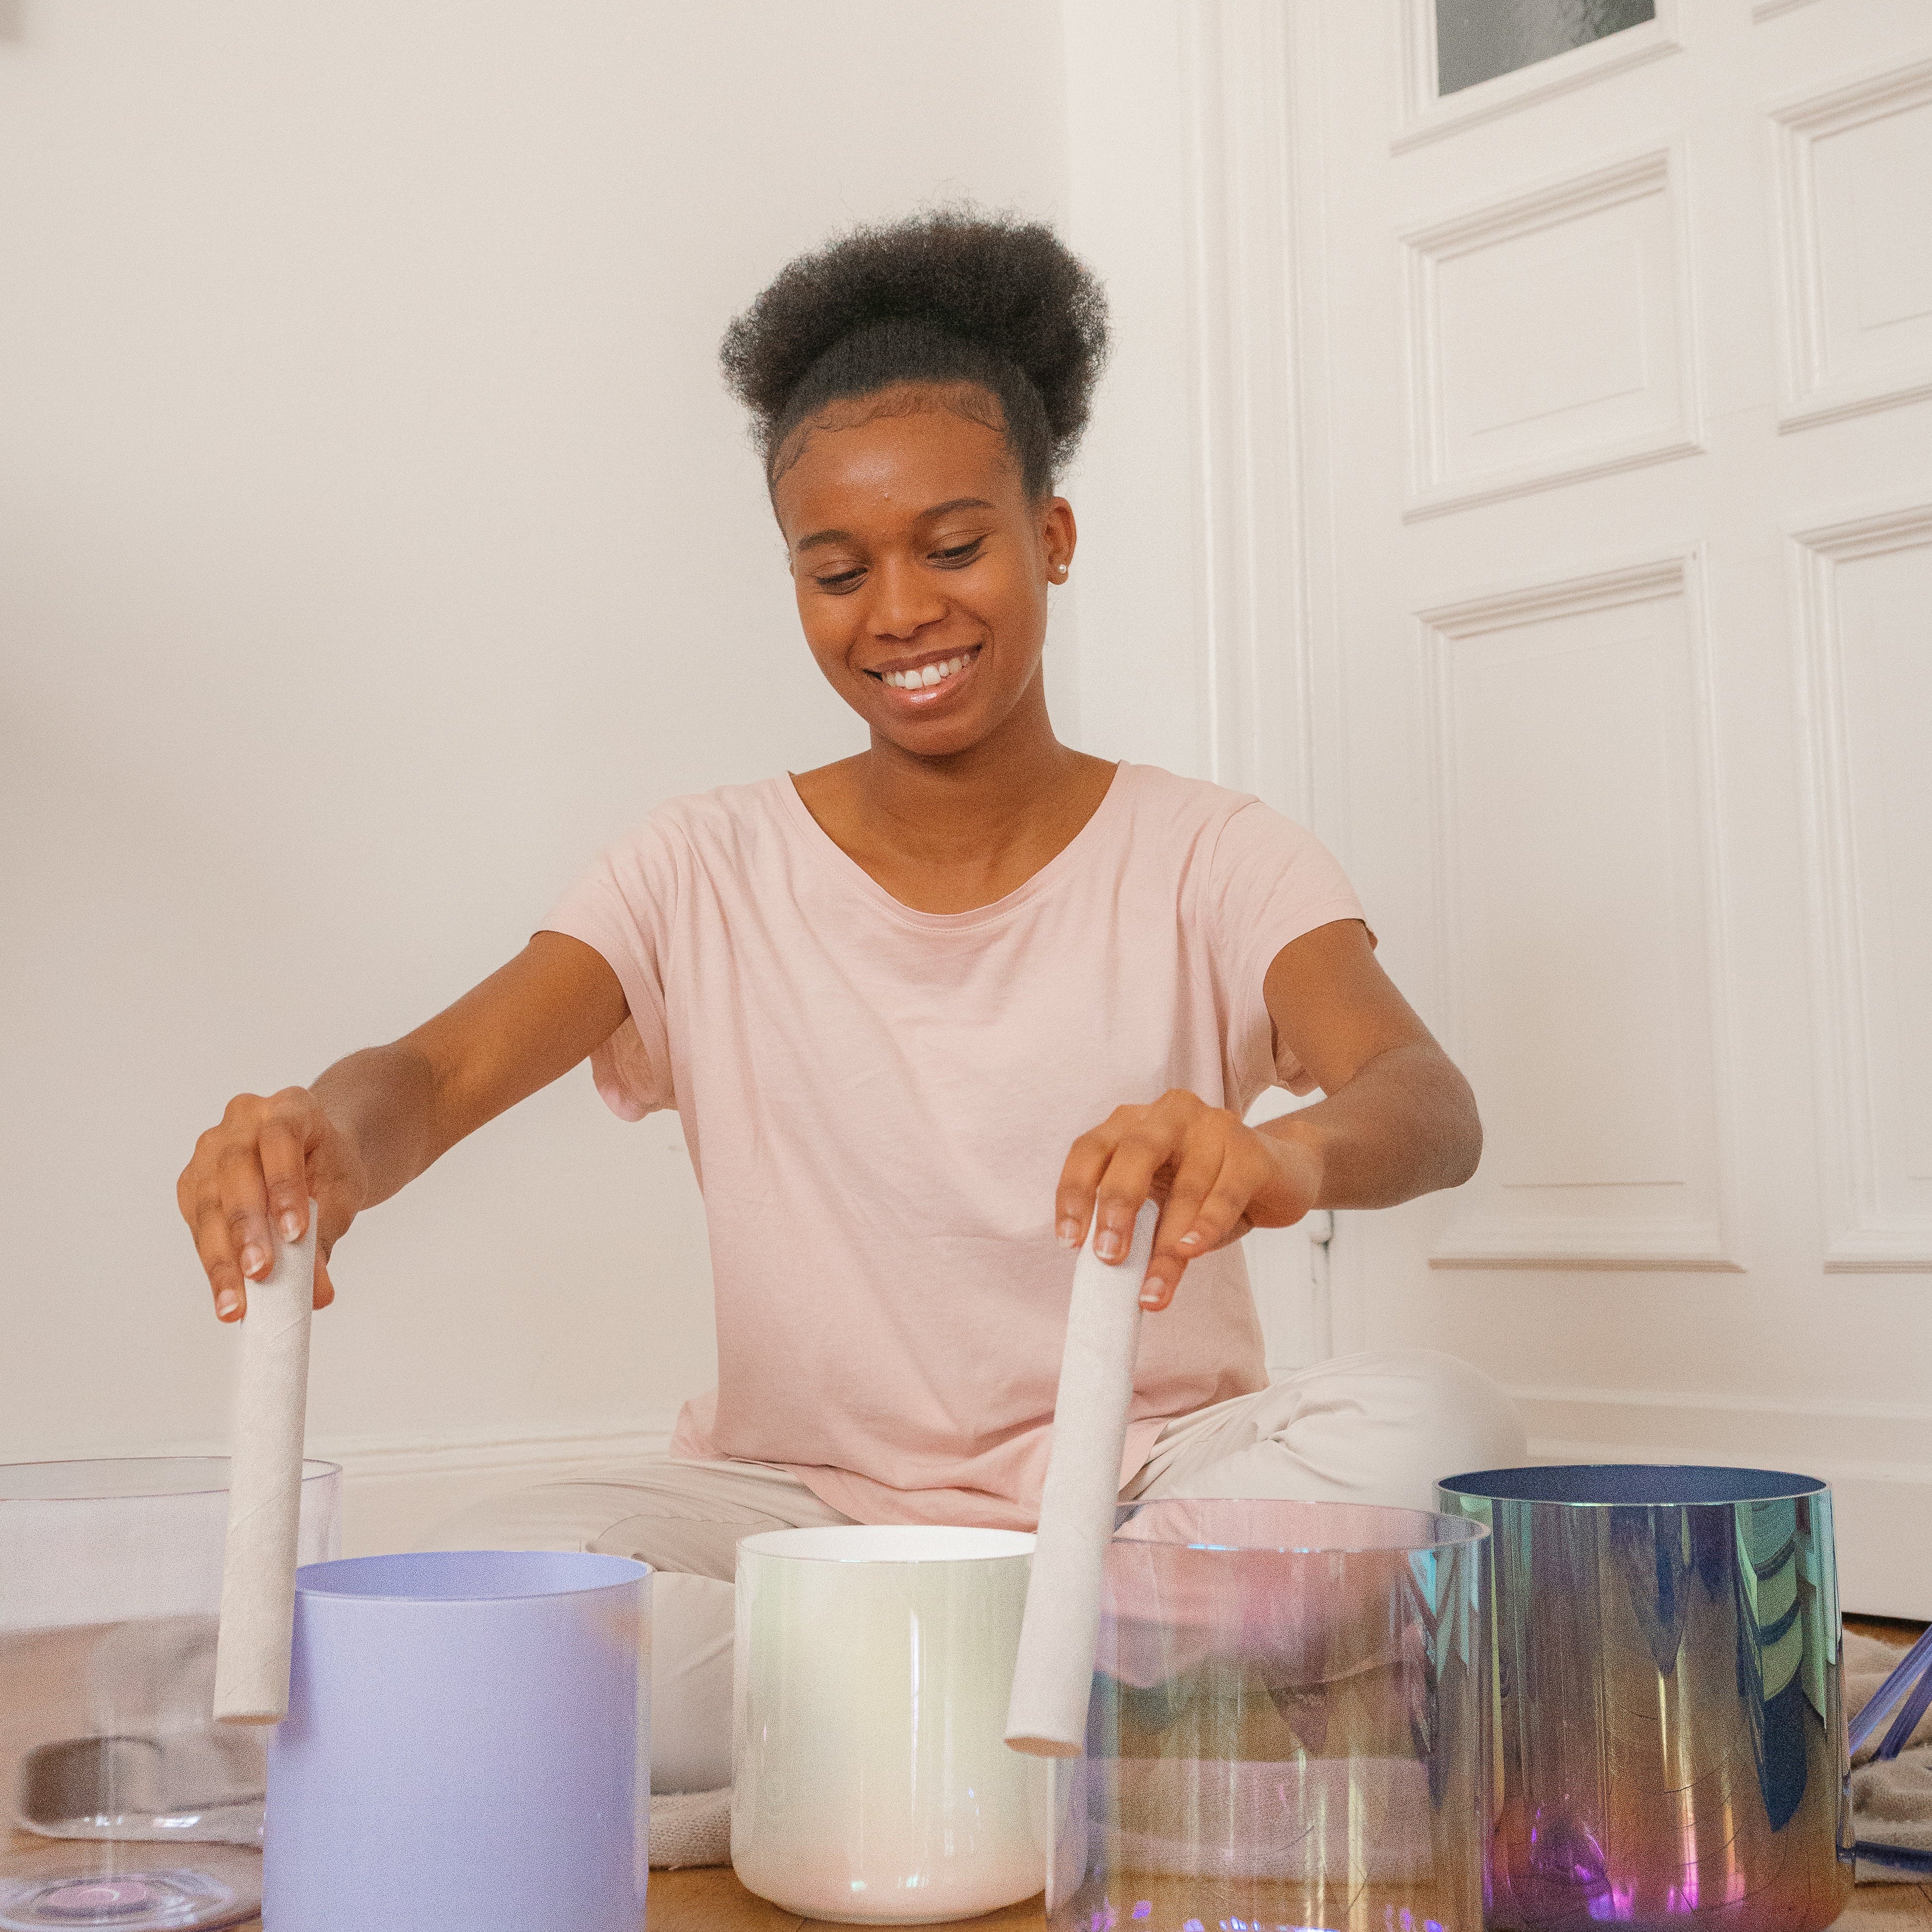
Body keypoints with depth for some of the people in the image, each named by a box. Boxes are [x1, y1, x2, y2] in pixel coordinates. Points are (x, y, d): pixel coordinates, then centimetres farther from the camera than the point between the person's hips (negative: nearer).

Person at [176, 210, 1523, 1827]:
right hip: (807, 1499, 1)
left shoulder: (1210, 863, 0)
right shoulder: (710, 880, 4)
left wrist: (1286, 1155, -44)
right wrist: (323, 1136, -37)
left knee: (1425, 1423, -30)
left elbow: (1430, 1104, -18)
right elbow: (443, 1071, -11)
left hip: (1154, 1485, 0)